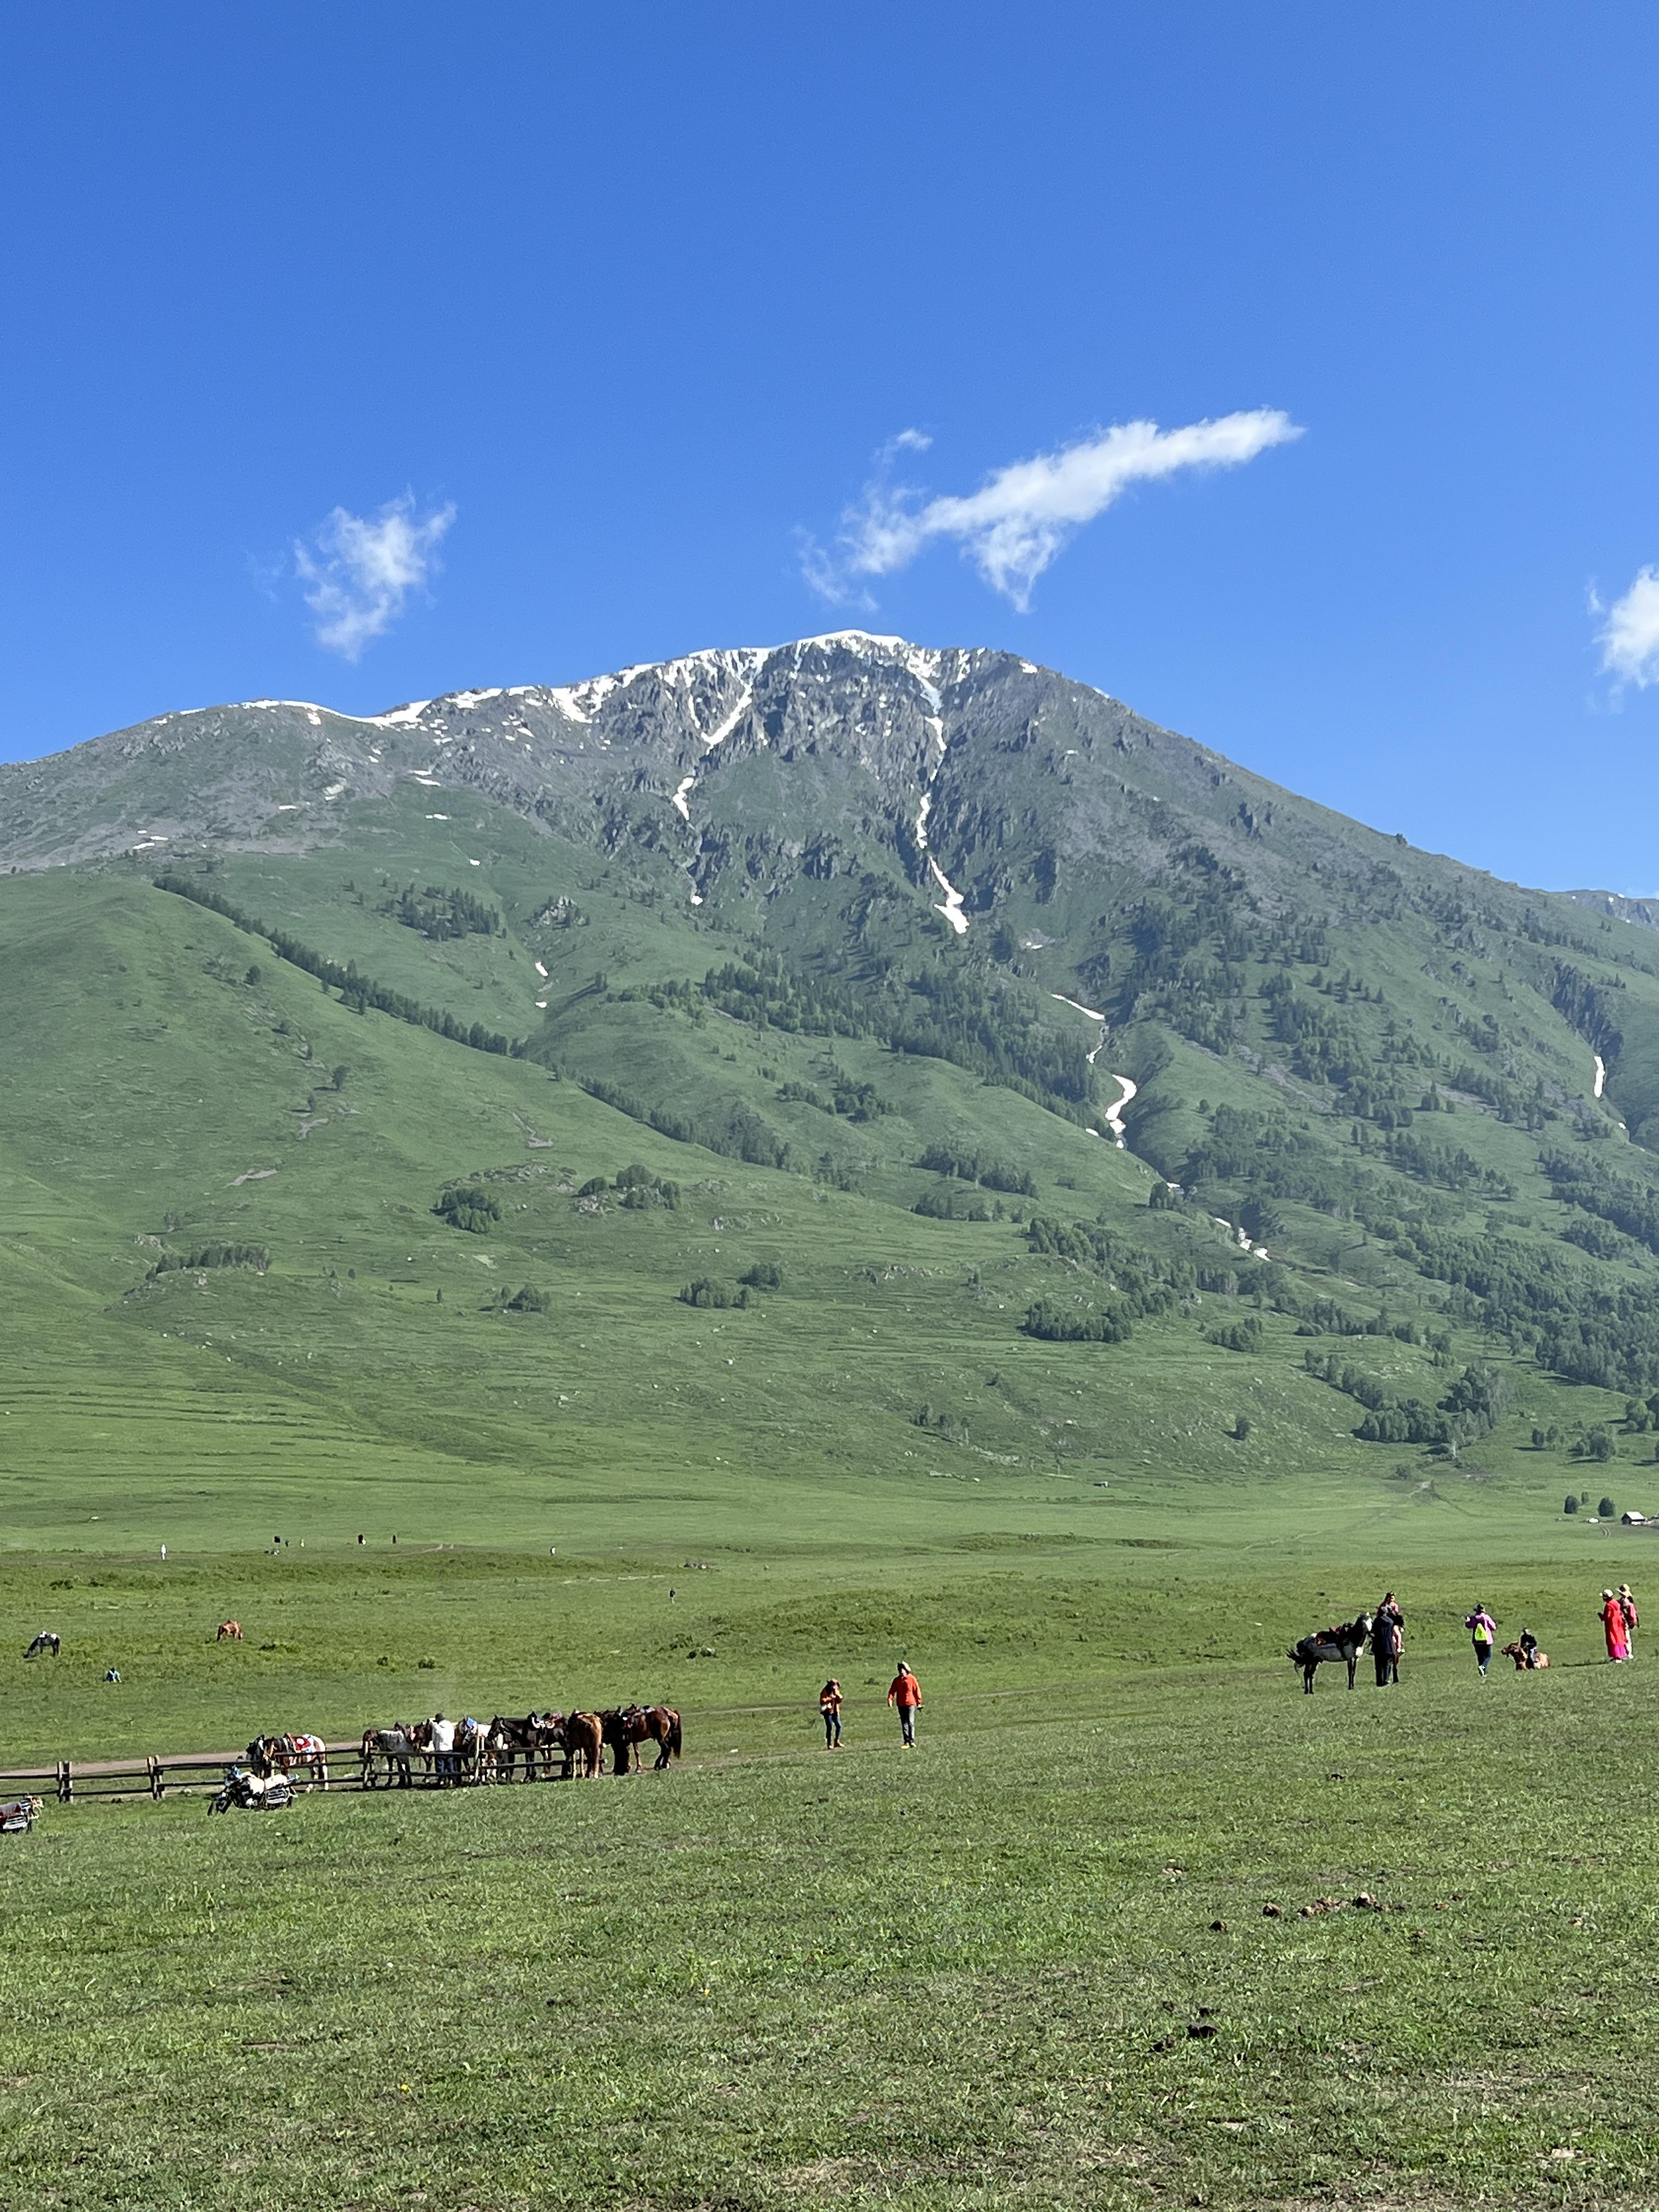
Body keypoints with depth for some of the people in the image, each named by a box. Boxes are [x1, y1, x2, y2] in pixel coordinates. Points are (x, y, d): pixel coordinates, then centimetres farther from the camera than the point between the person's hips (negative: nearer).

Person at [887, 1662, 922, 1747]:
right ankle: (907, 1742, 9)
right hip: (901, 1705, 4)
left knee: (911, 1722, -12)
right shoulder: (896, 1680, 7)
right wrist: (890, 1699, -16)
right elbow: (892, 1690, 1)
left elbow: (917, 1690, 1)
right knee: (904, 1724, 5)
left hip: (910, 1704, -4)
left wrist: (919, 1701, -1)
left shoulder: (912, 1679, -1)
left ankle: (912, 1741, -12)